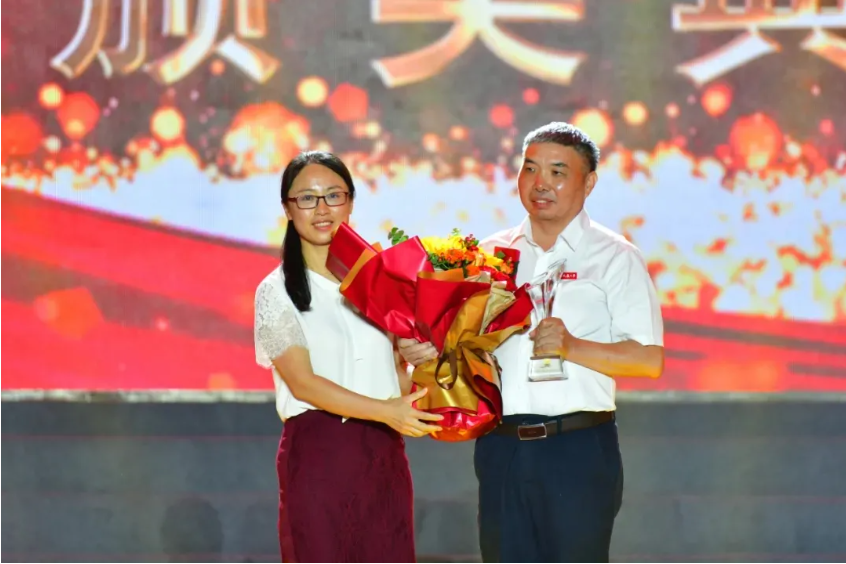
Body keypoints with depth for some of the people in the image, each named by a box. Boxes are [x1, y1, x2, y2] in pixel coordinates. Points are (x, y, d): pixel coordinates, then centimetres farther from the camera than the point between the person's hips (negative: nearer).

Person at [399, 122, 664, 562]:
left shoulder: (613, 258, 1)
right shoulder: (490, 255, 13)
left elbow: (649, 359, -6)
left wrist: (571, 347, -19)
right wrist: (422, 349, -4)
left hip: (578, 448, -4)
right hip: (501, 448, 4)